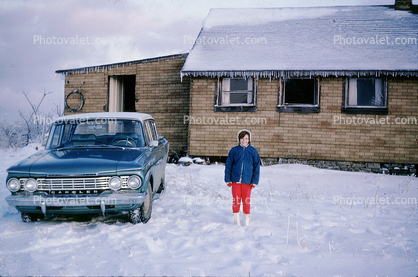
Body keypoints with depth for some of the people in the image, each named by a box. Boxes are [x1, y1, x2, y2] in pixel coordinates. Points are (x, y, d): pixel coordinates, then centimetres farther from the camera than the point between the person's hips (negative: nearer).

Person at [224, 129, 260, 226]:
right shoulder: (234, 150, 4)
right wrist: (228, 180, 2)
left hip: (247, 181, 0)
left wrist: (255, 181, -1)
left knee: (246, 200, 3)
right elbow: (228, 165, 7)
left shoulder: (253, 151, 4)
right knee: (236, 200, 3)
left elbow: (256, 167, 5)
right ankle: (236, 220, 16)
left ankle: (246, 221, 16)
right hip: (236, 180, 0)